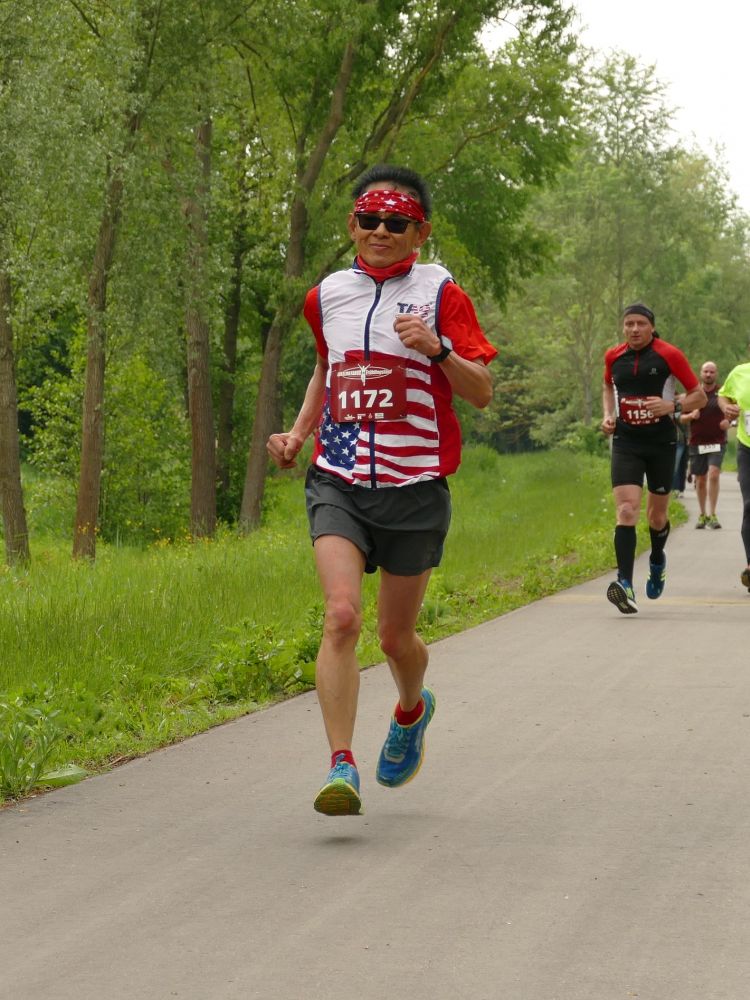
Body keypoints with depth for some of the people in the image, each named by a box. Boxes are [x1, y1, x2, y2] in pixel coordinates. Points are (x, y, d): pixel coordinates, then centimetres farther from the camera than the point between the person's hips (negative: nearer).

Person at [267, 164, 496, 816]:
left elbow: (482, 393, -4)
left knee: (396, 636, 9)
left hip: (415, 486, -2)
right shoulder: (327, 297, 9)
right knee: (342, 616, -19)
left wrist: (436, 348, -21)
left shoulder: (440, 294, -2)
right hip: (338, 482, 2)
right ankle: (342, 768, -19)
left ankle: (412, 710, 44)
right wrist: (299, 433, 14)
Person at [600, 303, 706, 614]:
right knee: (627, 510, -17)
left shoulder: (669, 355, -6)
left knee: (656, 516, 11)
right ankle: (625, 584, -27)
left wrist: (672, 405, -19)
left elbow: (699, 396, -1)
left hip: (661, 442, -1)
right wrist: (608, 415, 8)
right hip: (626, 442, 1)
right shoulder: (614, 357, 4)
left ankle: (657, 561, 44)